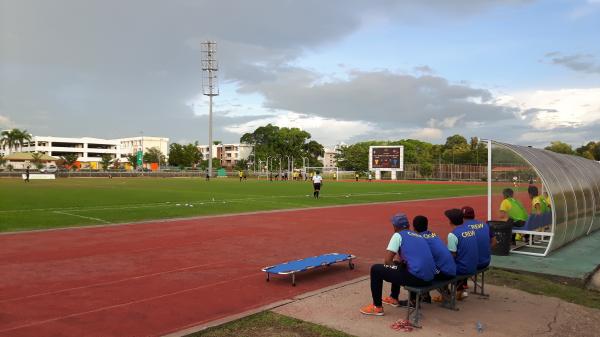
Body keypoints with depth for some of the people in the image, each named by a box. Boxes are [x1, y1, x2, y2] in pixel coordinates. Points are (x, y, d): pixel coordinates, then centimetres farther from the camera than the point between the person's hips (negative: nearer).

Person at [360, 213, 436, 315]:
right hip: (429, 278, 8)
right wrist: (400, 263, 33)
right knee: (398, 265, 36)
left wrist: (396, 264, 14)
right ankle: (394, 298, 46)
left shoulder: (398, 235, 0)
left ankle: (377, 307, 14)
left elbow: (387, 261, -5)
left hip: (417, 277, -8)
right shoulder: (419, 236, 21)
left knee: (376, 269, 7)